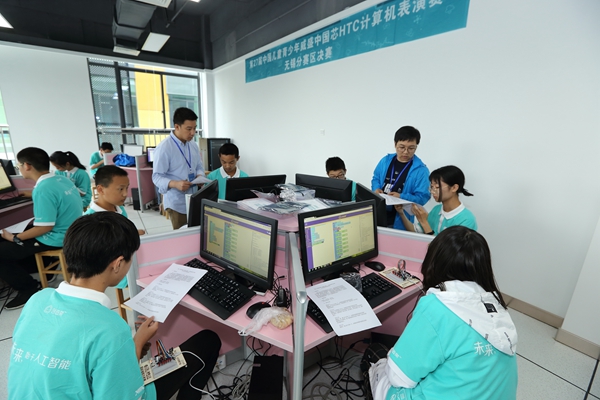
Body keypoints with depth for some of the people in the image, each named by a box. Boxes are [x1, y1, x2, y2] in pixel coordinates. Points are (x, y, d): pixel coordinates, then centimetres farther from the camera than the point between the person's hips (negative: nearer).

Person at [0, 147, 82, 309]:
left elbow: (45, 228, -24)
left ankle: (28, 288, 9)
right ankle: (41, 269, 29)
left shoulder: (43, 189, -25)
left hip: (56, 240, -9)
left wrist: (14, 238, -9)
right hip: (69, 234, 9)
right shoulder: (62, 179, 2)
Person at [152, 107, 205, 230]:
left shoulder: (193, 146, 6)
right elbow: (157, 176, -13)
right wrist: (175, 184, -31)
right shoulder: (164, 147, -14)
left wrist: (199, 176, -8)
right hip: (176, 203, -6)